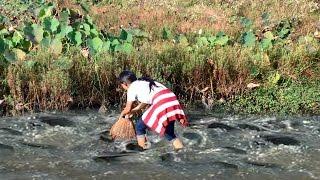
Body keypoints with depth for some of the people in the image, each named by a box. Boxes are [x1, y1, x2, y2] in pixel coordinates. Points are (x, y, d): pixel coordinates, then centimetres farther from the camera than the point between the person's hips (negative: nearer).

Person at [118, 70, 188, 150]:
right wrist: (133, 111, 47)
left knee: (139, 126, 7)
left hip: (161, 103, -8)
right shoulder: (144, 83, 29)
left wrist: (122, 114, 33)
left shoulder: (132, 88, 7)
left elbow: (127, 109, 13)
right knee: (169, 132, 19)